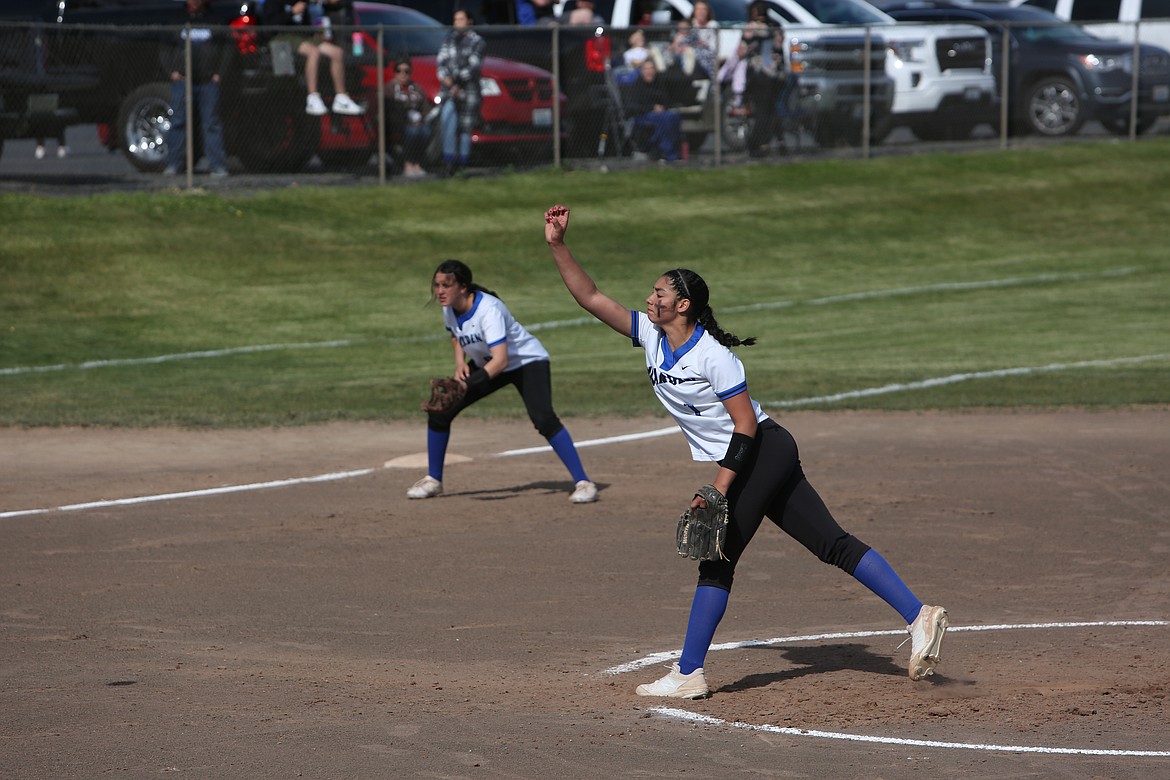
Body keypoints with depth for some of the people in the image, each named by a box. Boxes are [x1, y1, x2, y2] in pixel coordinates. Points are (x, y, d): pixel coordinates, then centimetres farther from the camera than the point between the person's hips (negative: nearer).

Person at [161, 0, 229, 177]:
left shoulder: (213, 21, 10)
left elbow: (226, 50, 11)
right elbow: (166, 50, 13)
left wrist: (219, 73, 1)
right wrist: (173, 71, 0)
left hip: (209, 82, 0)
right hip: (183, 80, 0)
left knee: (212, 124, -1)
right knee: (178, 121, -3)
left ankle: (218, 165, -1)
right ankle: (173, 164, 0)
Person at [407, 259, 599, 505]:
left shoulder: (488, 309, -35)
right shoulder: (449, 307, -12)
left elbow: (501, 360, -44)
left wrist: (465, 385, -52)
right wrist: (460, 362, -7)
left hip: (527, 361, -7)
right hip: (486, 363, 8)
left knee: (543, 419, -29)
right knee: (439, 412, -1)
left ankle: (582, 482, -23)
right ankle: (433, 481, 16)